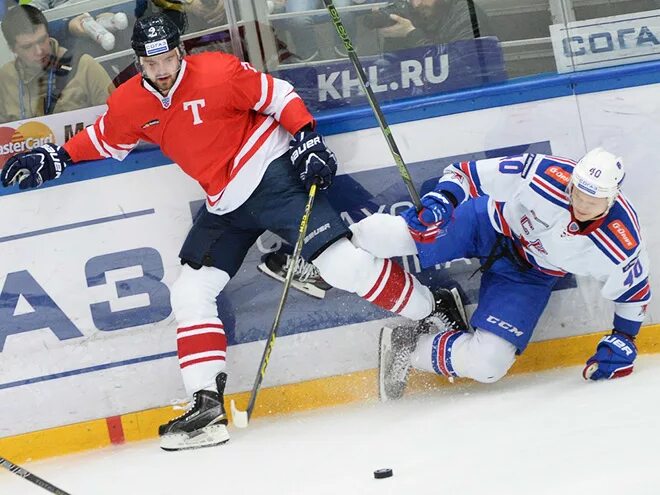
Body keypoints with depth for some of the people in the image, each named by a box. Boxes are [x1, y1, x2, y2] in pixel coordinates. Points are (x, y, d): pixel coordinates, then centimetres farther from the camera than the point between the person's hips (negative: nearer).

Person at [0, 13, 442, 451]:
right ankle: (207, 406, 3)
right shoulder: (131, 105, 0)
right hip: (225, 203, 7)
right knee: (190, 293, 1)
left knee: (341, 264, -18)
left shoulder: (217, 73, -17)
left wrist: (309, 141, -17)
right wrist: (56, 157, 7)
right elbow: (105, 140, 18)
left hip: (273, 173, -7)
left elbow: (279, 96, -10)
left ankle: (434, 317, -1)